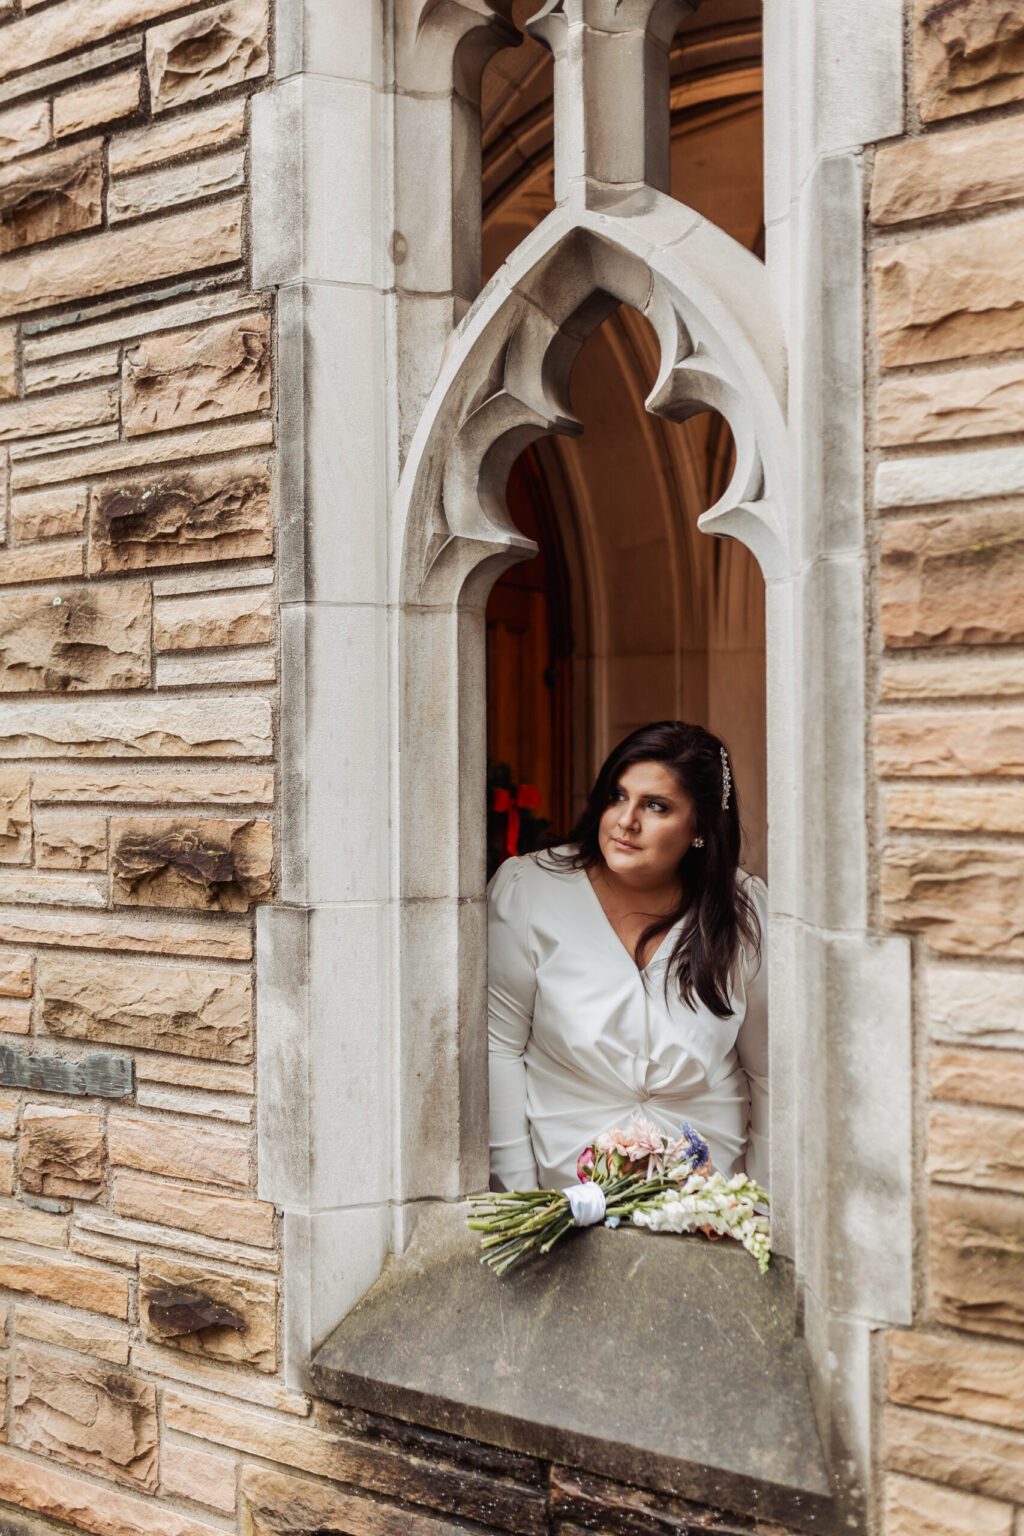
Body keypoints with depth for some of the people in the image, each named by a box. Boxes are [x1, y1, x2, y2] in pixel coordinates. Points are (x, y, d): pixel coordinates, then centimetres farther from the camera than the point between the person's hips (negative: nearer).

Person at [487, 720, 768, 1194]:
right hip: (564, 1193, -1)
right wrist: (521, 1198, -3)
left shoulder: (746, 912, -1)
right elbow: (497, 1048, -2)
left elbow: (770, 1074, 7)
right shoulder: (524, 891, -6)